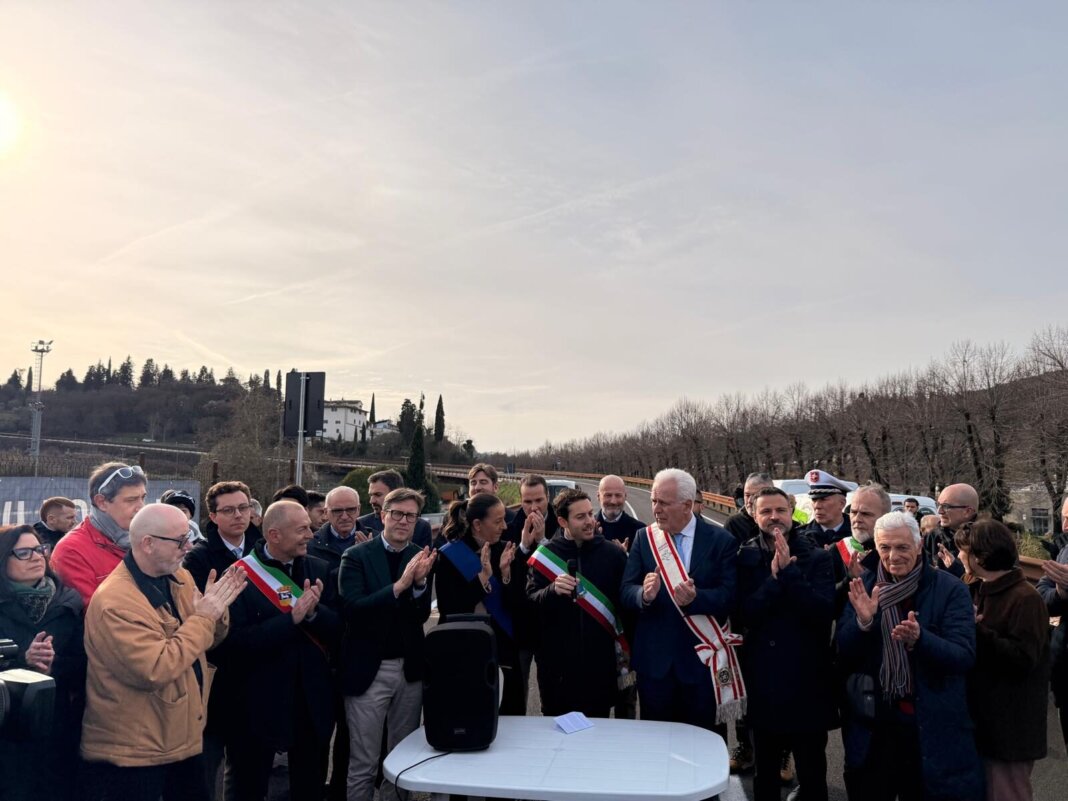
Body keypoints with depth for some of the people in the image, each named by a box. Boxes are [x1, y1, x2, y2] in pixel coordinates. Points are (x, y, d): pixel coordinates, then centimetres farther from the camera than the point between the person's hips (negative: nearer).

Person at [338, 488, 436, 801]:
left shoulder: (422, 558, 2)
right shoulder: (356, 556, -7)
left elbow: (422, 614, -3)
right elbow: (353, 608, -19)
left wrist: (420, 581, -22)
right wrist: (399, 585, -27)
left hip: (410, 668, 3)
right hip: (368, 668, -3)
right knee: (363, 763, 6)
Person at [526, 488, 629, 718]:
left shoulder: (613, 554, -2)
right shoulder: (544, 555, -2)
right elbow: (529, 602, -5)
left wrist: (626, 652, 3)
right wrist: (553, 590, -24)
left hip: (600, 660, 0)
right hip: (557, 661, 0)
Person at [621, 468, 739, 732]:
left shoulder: (721, 541, -4)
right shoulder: (643, 538, 2)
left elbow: (729, 594, -10)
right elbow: (626, 591, -3)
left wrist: (695, 598, -28)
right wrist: (644, 594, -25)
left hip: (700, 659, -1)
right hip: (654, 658, 2)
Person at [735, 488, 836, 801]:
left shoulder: (817, 557, -4)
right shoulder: (744, 557, -2)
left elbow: (824, 612, -17)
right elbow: (741, 616, -11)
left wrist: (789, 570, -21)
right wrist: (774, 577, -20)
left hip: (807, 680, -1)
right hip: (762, 678, 1)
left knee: (812, 775, 11)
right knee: (765, 774, 17)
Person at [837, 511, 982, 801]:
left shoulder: (950, 590, -8)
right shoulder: (865, 588, 0)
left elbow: (965, 657, -16)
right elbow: (843, 656, -2)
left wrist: (919, 638, -34)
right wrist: (862, 620, -21)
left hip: (932, 728, -2)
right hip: (873, 726, 3)